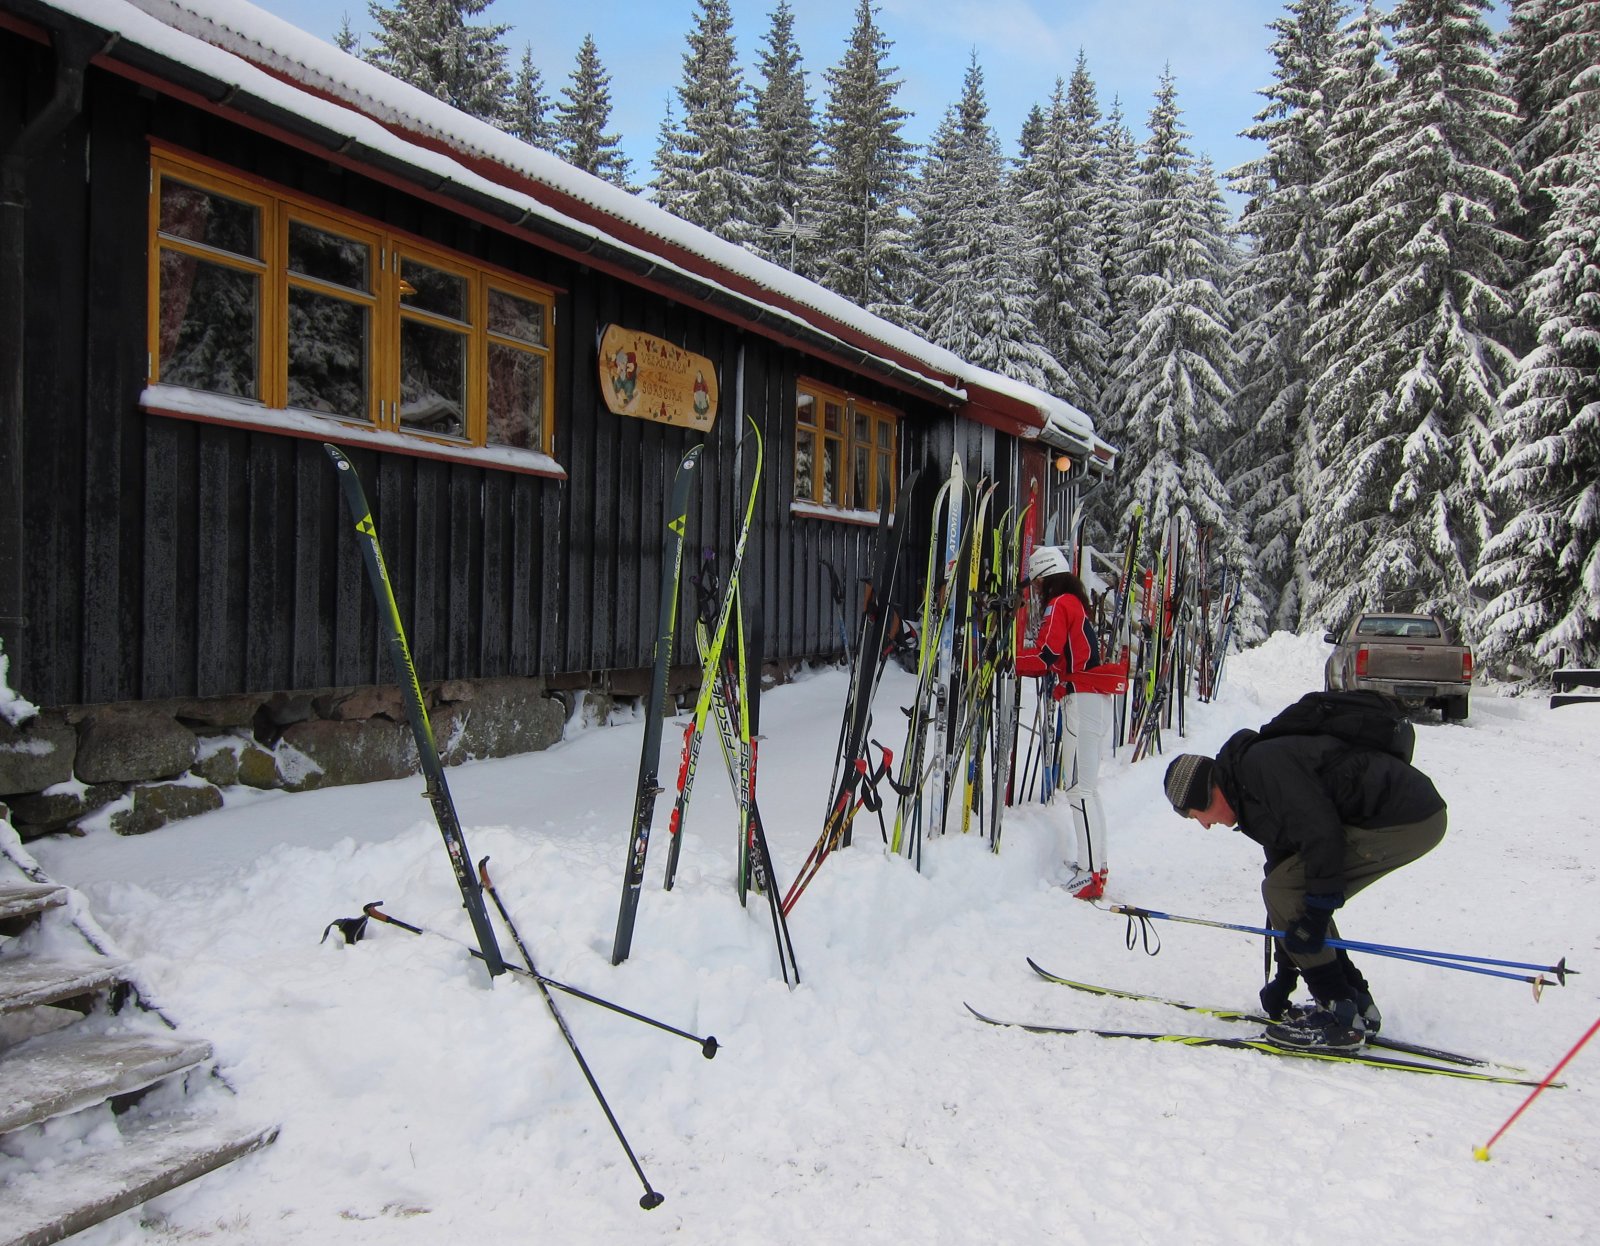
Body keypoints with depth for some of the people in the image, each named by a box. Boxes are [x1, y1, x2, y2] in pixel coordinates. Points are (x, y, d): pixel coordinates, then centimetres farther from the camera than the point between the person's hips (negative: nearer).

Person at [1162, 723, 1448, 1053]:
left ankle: (1339, 1015, -3)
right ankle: (1356, 1005, 20)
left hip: (1402, 818, -10)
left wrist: (1316, 912, -15)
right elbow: (1283, 868, 24)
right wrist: (1285, 975, 26)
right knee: (1292, 893, 15)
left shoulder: (1260, 765, -12)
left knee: (1281, 890, -7)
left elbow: (1322, 832, -22)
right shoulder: (1257, 800, 19)